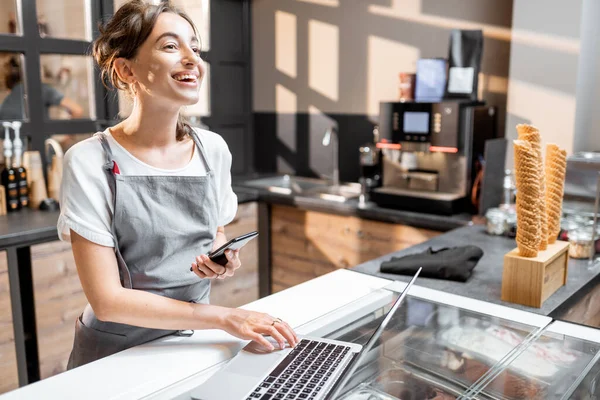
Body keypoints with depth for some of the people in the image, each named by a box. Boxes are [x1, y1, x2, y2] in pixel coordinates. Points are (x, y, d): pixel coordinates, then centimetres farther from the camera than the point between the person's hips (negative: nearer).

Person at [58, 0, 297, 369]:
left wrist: (223, 263, -9)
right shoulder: (91, 163, -15)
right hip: (117, 356, -3)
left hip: (194, 342, 3)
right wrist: (225, 317, -22)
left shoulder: (213, 149, -1)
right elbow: (106, 300, -17)